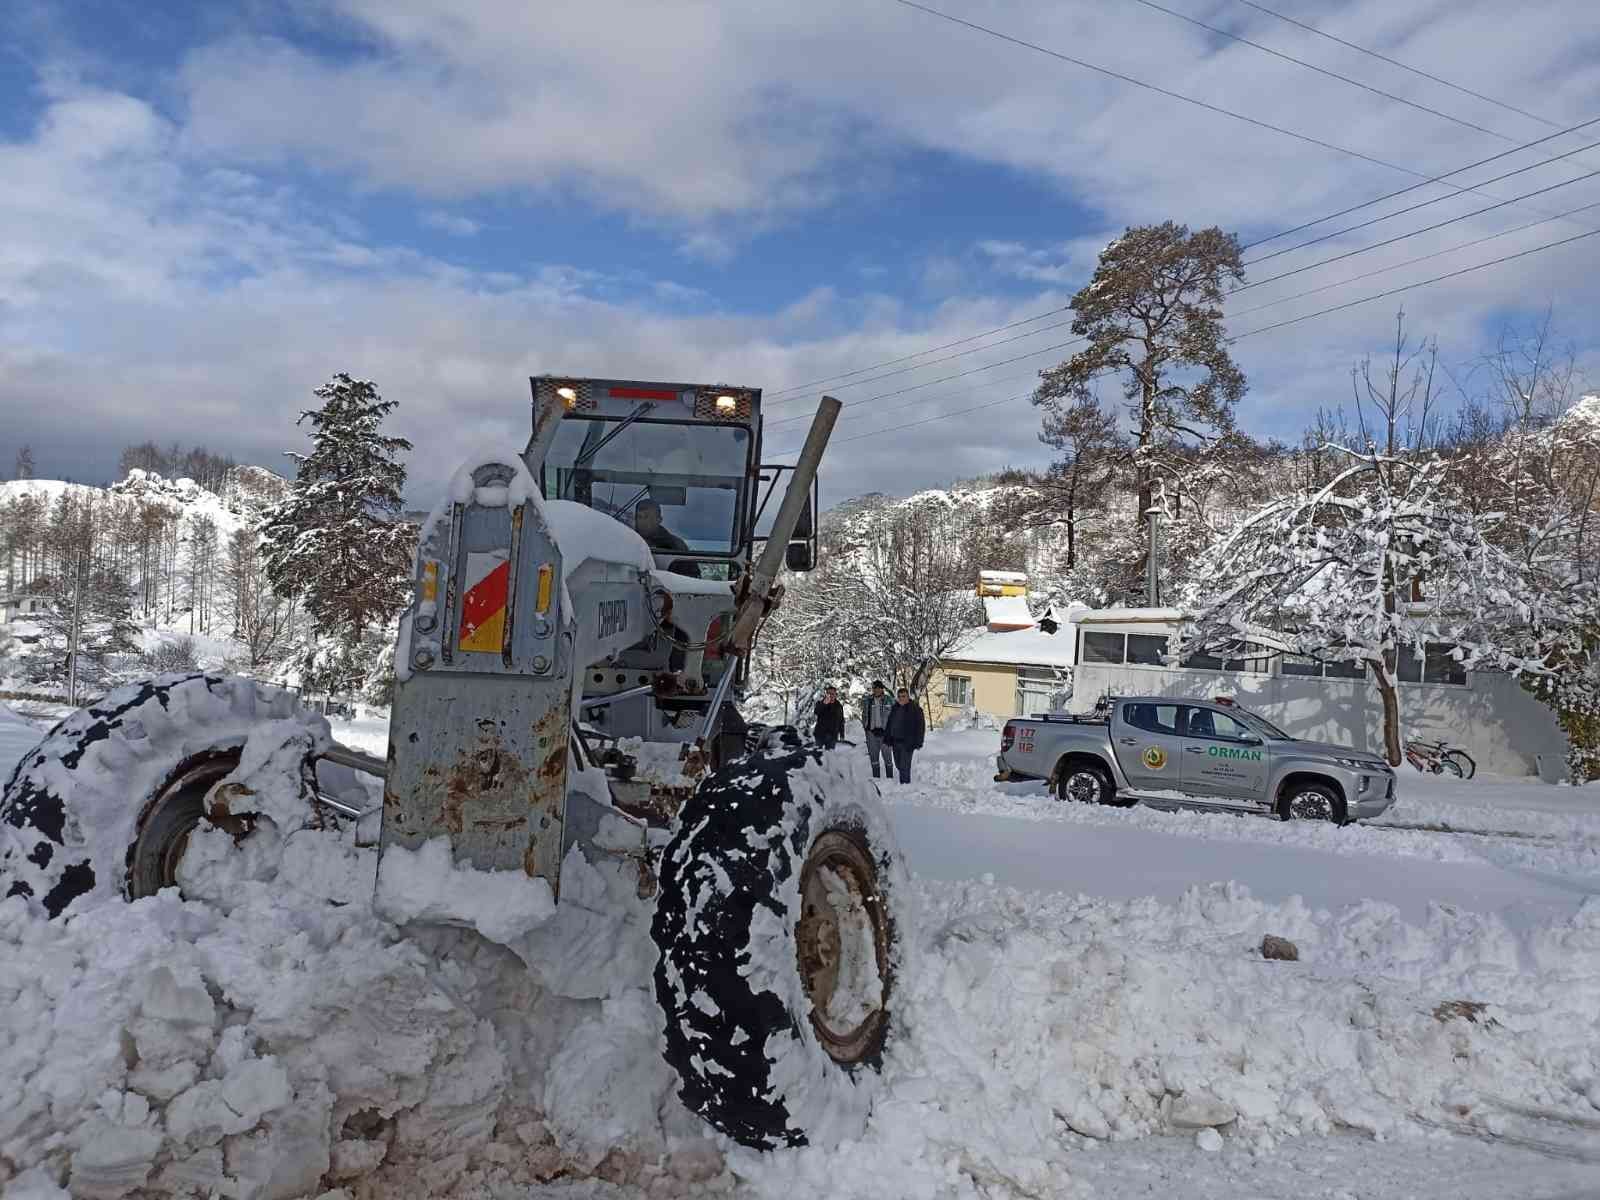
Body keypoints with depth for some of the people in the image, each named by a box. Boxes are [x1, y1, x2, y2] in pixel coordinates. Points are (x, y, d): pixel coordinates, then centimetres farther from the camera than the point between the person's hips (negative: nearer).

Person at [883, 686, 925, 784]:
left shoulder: (915, 709, -5)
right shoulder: (894, 708, 12)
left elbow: (921, 726, -7)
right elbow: (889, 725, 18)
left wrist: (918, 743, -12)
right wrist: (887, 739, 13)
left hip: (907, 743, -6)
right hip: (895, 741, 6)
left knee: (904, 766, -10)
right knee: (898, 765, 14)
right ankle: (903, 782, 31)